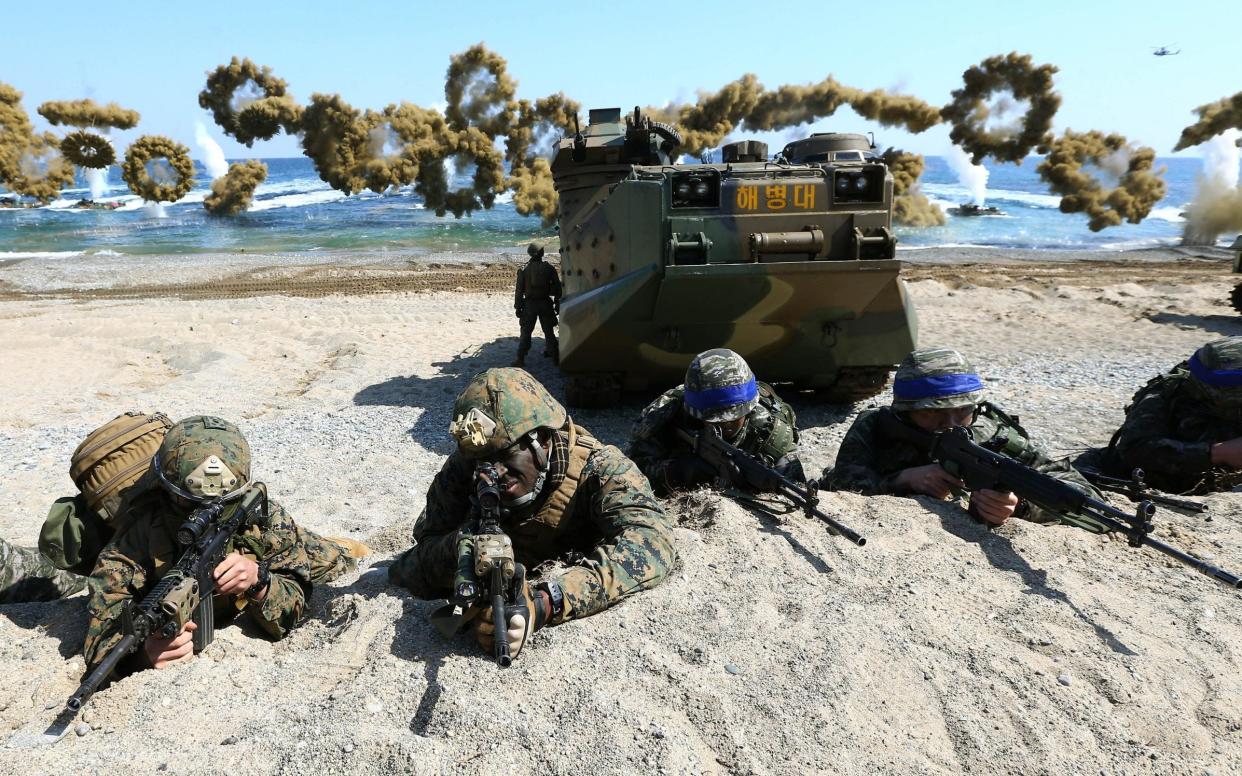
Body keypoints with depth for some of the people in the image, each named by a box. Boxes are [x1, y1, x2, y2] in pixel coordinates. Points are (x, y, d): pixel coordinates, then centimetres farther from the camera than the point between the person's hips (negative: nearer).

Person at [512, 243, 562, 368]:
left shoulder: (523, 269, -3)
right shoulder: (549, 268, -1)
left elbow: (519, 290, -3)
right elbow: (557, 288, 2)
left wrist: (518, 307, 3)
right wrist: (557, 304, 10)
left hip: (529, 304, -1)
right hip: (546, 304, 1)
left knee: (526, 333, 6)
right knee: (549, 332, 11)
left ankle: (520, 359, 4)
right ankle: (555, 358, 16)